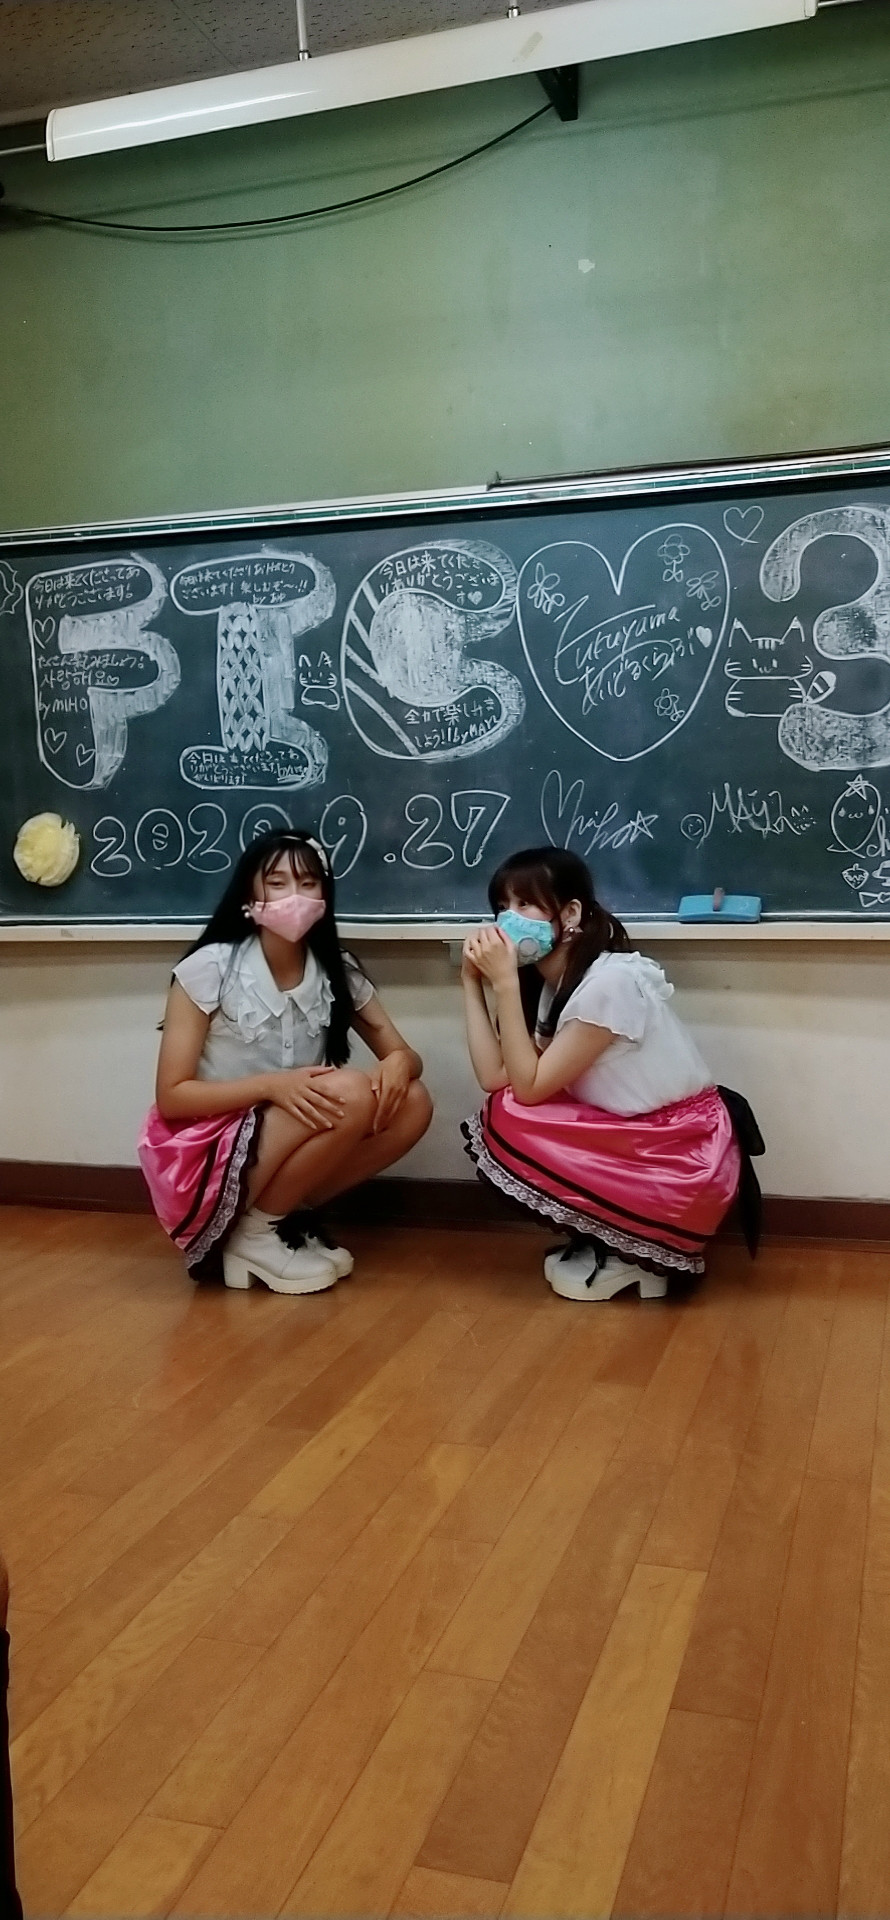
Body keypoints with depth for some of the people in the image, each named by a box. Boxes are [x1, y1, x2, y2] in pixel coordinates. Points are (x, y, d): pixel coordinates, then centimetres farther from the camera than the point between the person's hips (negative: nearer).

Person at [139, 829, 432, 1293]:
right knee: (351, 1094, -25)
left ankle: (285, 1218, -2)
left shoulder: (337, 973, 0)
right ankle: (252, 1234, -8)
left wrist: (398, 1062, -24)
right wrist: (270, 1085, -28)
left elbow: (406, 1056, 2)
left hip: (285, 1157, 6)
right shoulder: (209, 969, -14)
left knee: (411, 1102, -12)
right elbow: (171, 1096, -14)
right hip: (201, 1160, -6)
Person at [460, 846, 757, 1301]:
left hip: (685, 1163, -9)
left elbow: (529, 1087, -19)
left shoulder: (611, 982, -21)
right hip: (636, 1142, 9)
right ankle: (617, 1244, 8)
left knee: (507, 1124, -15)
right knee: (495, 1118, -1)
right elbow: (494, 1078, -4)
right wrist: (473, 981, -3)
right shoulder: (548, 982, 7)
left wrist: (505, 983, -20)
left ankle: (631, 1257, -1)